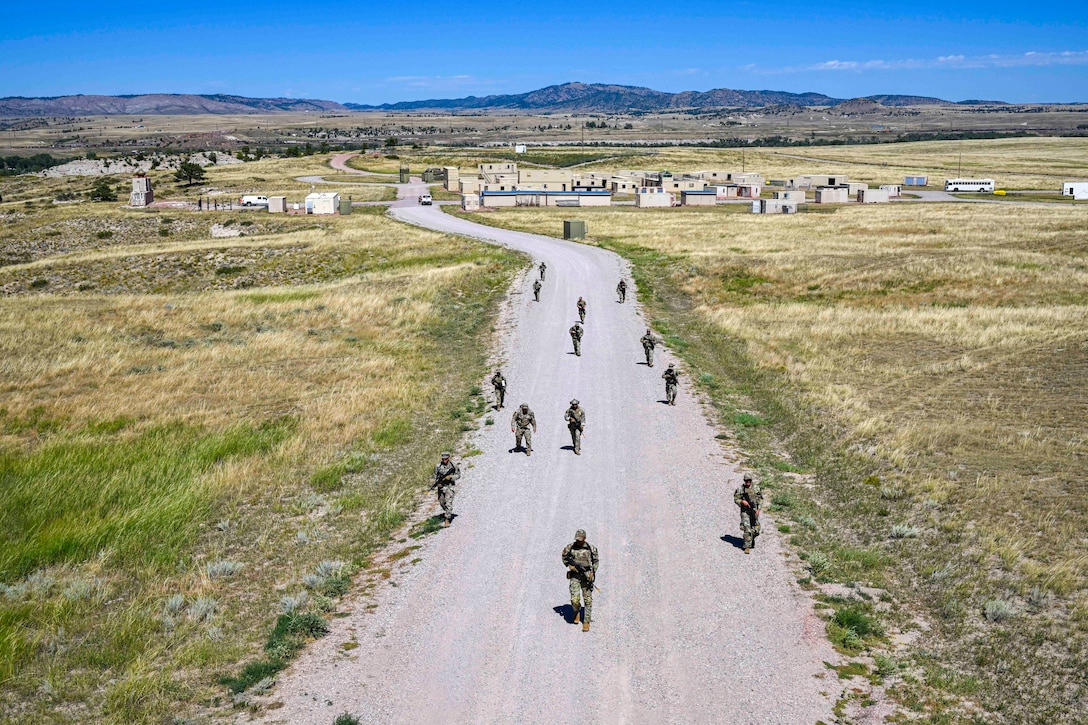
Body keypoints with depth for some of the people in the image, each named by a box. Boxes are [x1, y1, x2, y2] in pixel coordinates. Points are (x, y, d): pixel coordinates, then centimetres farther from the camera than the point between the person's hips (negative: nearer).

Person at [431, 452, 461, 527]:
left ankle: (447, 519, -13)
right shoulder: (438, 466, -4)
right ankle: (446, 512, 48)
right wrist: (437, 483, -16)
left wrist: (451, 477, -17)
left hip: (450, 486, -3)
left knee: (448, 503, -15)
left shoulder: (453, 465, -8)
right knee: (441, 502, 19)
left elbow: (458, 475, 0)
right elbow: (435, 476, 3)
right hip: (441, 486, 3)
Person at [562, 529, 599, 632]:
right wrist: (569, 565, -4)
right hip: (575, 576, 0)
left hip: (587, 576, 0)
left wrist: (592, 572, -6)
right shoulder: (570, 547, -1)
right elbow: (564, 557, 13)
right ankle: (577, 611, 25)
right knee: (575, 600, -9)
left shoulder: (591, 548, -2)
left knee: (588, 600, -1)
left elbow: (596, 561, 7)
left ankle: (586, 622, 9)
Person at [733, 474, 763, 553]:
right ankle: (747, 547, -9)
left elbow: (760, 499, 6)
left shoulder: (756, 488, 2)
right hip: (745, 511, -2)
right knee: (747, 528, -14)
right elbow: (736, 499, 1)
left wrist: (759, 509, -6)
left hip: (754, 511, 2)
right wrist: (742, 501, -18)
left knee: (755, 530, 5)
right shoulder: (740, 489, -3)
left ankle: (752, 539, 39)